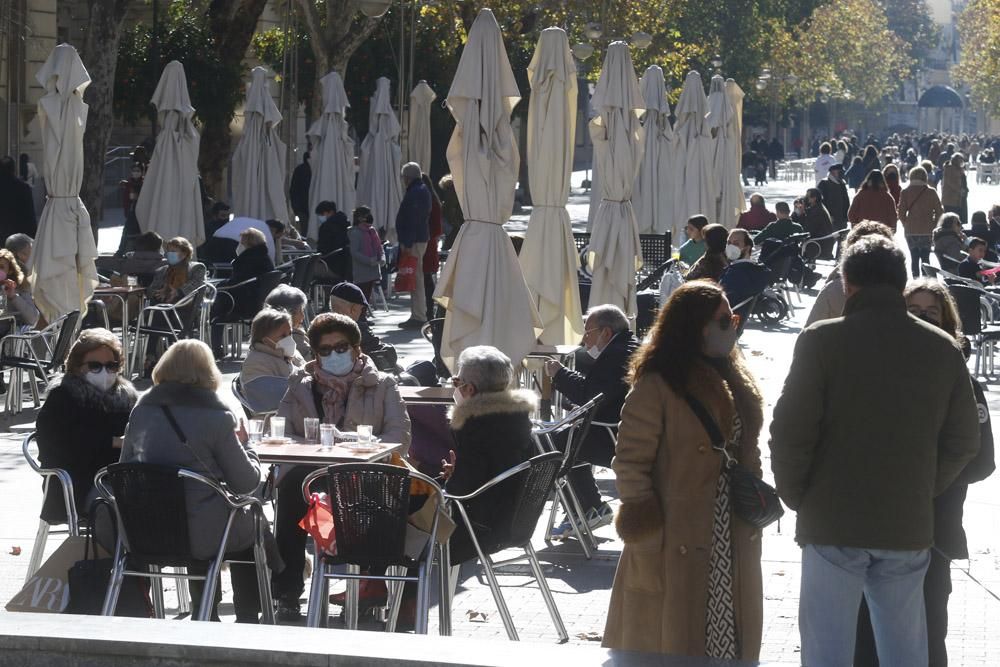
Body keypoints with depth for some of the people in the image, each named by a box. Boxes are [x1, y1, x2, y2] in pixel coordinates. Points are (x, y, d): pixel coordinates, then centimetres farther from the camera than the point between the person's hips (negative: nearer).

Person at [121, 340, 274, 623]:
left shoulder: (142, 410, 2)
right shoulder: (214, 416, -10)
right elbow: (246, 482, -6)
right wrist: (242, 446, 14)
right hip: (200, 536, -5)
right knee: (251, 528, 26)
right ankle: (247, 621, 26)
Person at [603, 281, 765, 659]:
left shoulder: (734, 381, 11)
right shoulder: (657, 386, -15)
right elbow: (629, 465, -15)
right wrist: (650, 544, -18)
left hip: (732, 550, 7)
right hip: (674, 552, -7)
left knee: (730, 643, 12)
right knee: (672, 643, 1)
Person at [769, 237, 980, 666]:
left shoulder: (821, 341, -8)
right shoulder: (942, 349, 3)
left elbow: (790, 433, -10)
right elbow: (963, 442, 8)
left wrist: (795, 497, 5)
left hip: (832, 523, -3)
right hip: (908, 527, 3)